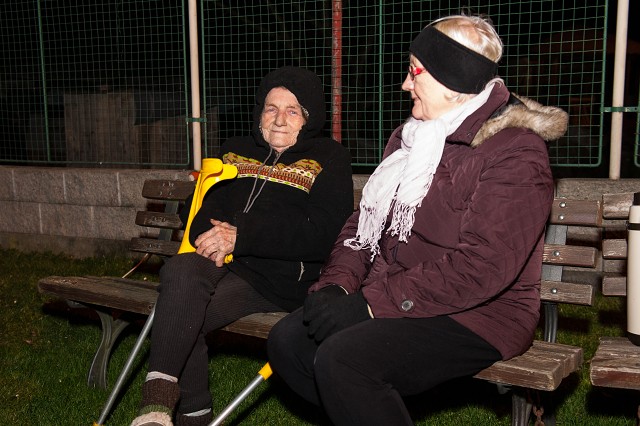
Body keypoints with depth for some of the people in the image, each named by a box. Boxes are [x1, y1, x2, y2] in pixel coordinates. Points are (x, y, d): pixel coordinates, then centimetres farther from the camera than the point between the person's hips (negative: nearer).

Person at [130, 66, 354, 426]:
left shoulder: (330, 159, 5)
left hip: (284, 280, -5)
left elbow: (323, 235, -9)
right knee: (180, 270, -29)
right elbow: (199, 208, 19)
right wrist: (212, 236, -7)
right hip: (226, 263, 5)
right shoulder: (235, 151, 22)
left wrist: (241, 237, -15)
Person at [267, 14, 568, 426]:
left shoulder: (514, 152, -14)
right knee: (288, 341, -7)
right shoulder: (410, 137, 14)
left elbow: (481, 267, -23)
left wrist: (372, 302, -23)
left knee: (342, 359, -28)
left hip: (476, 315, -8)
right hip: (387, 299, 8)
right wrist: (336, 285, -7)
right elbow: (365, 221, 11)